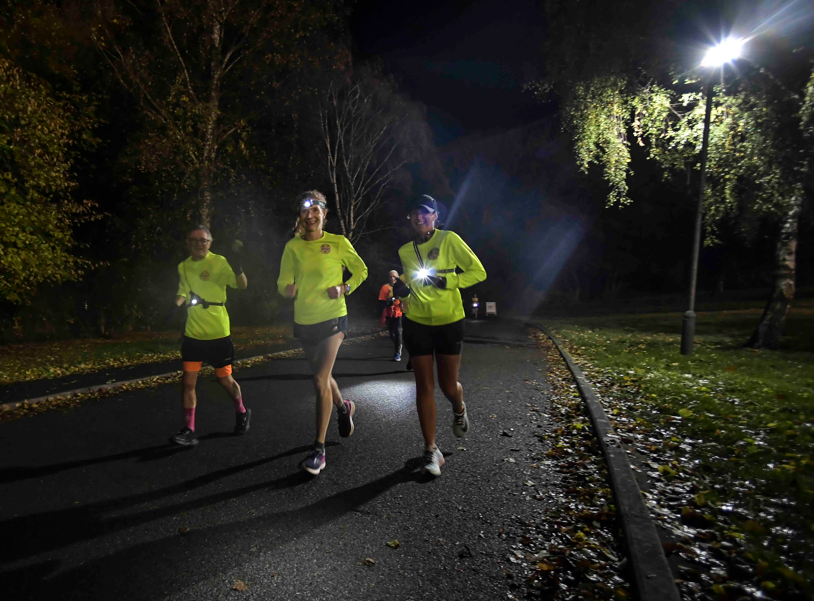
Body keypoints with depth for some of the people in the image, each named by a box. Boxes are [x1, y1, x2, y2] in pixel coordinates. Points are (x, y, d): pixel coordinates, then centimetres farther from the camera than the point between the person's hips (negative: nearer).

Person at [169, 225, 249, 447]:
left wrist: (237, 267, -41)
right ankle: (189, 431, 10)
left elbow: (242, 285, -22)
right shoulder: (183, 267, 6)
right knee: (188, 382, 0)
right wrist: (175, 306, -4)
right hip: (193, 334, 4)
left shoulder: (220, 262, -10)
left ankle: (242, 413, 33)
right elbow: (183, 293, 17)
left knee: (225, 379, 8)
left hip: (218, 333, -4)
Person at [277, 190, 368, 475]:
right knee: (321, 376, 19)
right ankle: (344, 407, 50)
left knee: (320, 380, -13)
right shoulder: (292, 247, 2)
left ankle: (319, 450, -3)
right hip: (304, 320, 4)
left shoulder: (338, 242, -4)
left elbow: (361, 270, 6)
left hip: (332, 316, -4)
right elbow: (284, 282, 4)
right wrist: (288, 289, -20)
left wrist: (344, 288, -12)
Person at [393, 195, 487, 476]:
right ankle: (431, 450, 12)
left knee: (448, 386, 5)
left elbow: (478, 272, -7)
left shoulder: (449, 239, -6)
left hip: (449, 322, -3)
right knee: (424, 386, 0)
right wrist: (402, 289, 0)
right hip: (417, 323, 3)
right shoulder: (405, 250, 7)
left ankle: (459, 411, 43)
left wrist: (446, 281, -19)